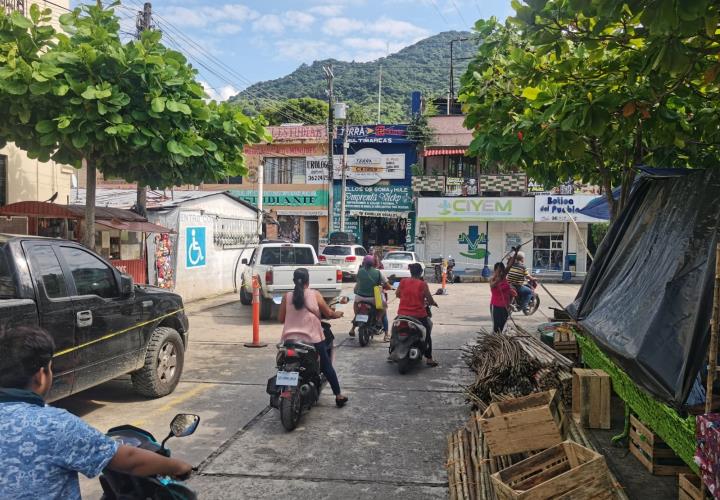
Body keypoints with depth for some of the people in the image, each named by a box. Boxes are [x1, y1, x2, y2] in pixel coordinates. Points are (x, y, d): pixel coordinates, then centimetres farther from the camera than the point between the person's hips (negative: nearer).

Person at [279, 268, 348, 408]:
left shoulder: (287, 296, 1)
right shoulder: (314, 294, -3)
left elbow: (281, 319, 5)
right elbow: (328, 313, 1)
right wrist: (337, 314, 22)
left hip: (290, 339, 2)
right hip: (313, 338, -1)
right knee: (327, 366, 14)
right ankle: (338, 396, 20)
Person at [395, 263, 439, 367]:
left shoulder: (403, 281, -3)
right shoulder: (422, 284, -11)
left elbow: (397, 294, 10)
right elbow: (430, 299, -7)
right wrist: (434, 303, 14)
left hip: (402, 314, 3)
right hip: (418, 315, -3)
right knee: (426, 335, 15)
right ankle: (429, 358, 13)